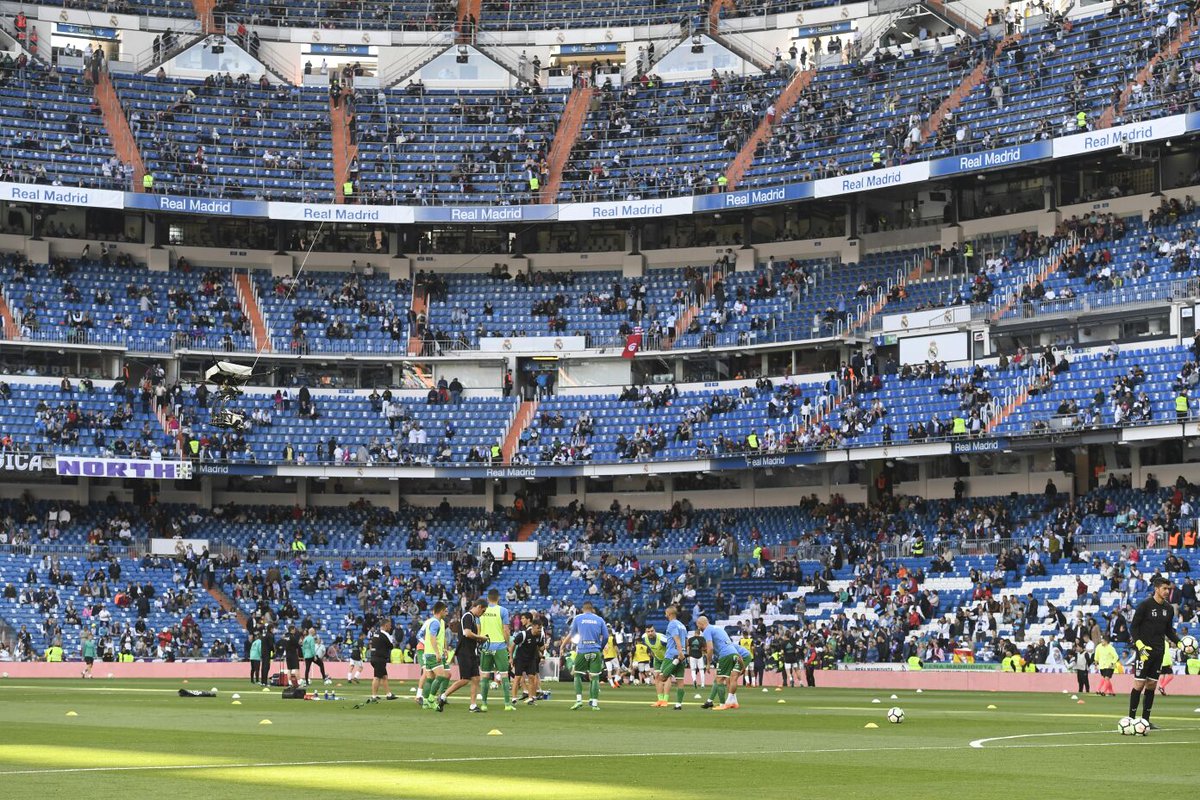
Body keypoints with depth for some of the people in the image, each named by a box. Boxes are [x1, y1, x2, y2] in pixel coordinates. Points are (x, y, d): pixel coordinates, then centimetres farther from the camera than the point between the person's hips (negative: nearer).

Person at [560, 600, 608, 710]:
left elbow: (570, 634, 8)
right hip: (596, 651, 1)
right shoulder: (599, 620, 8)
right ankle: (594, 703, -2)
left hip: (582, 651, -1)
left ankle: (579, 700, -2)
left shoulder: (578, 618, 5)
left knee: (577, 674, 12)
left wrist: (562, 646, 20)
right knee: (595, 677, 3)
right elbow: (606, 637, 6)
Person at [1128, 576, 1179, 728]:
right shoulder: (1145, 605, -9)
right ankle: (1131, 718, -1)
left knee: (1152, 685, 7)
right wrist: (1139, 645, -21)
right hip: (1144, 650, -6)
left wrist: (1179, 643, 4)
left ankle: (1146, 719, 13)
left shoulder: (1168, 608, 9)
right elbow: (1133, 627, -9)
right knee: (1139, 684, -7)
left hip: (1159, 652, 6)